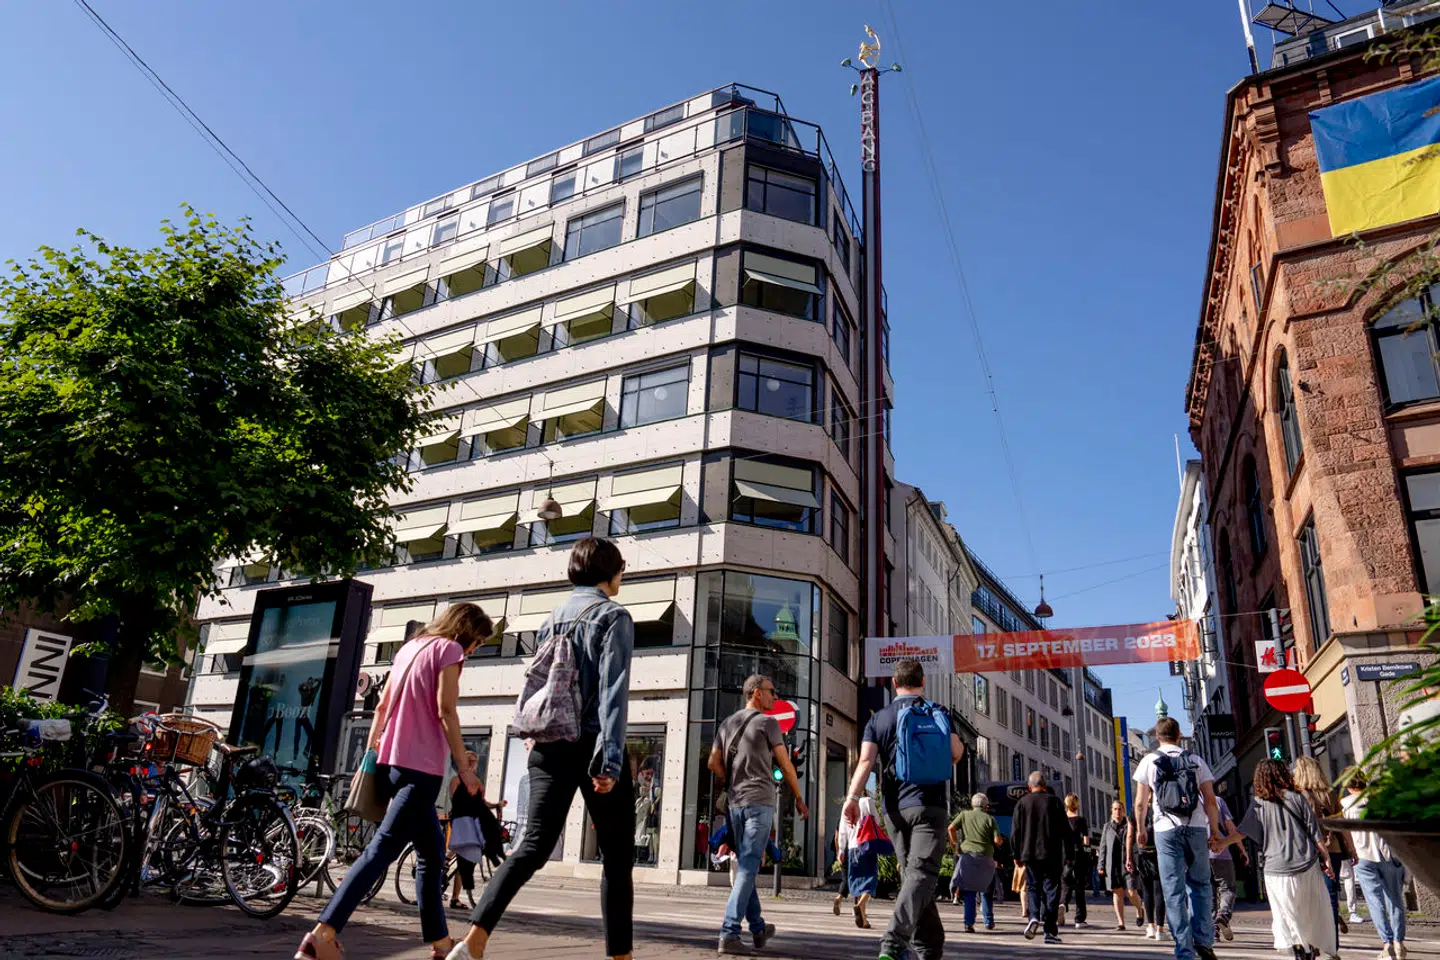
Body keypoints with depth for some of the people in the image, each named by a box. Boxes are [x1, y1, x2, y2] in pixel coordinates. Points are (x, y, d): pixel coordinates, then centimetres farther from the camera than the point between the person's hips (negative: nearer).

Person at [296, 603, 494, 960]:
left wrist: (370, 752, 23)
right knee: (381, 851, -12)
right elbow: (445, 710, -13)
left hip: (391, 761, 9)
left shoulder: (410, 647, 19)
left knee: (432, 851, 15)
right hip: (421, 767, -9)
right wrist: (464, 767, -11)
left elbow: (382, 706, 19)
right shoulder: (448, 649, -4)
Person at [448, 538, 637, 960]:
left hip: (549, 747, 6)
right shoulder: (613, 616, -5)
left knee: (532, 846, 4)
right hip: (591, 746, -6)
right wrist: (610, 759, -19)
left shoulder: (553, 618, 15)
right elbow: (613, 690, -14)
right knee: (617, 858, 6)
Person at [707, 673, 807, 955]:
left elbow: (713, 763, 10)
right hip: (759, 802, -6)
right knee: (748, 868, -7)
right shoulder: (767, 723, -5)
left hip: (734, 803, 7)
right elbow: (786, 765, -2)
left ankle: (758, 928, 27)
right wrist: (799, 799, 9)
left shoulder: (726, 724, 13)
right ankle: (729, 933, -11)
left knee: (744, 866, 15)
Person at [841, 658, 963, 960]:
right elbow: (956, 753, 1)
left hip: (895, 808, 3)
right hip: (929, 804, -3)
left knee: (911, 875, 14)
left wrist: (852, 797, -15)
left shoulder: (879, 719, 7)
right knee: (922, 874, -10)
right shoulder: (939, 713, 5)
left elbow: (866, 760, -7)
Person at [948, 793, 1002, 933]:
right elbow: (997, 840, -5)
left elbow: (951, 828, -3)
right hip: (986, 858, 0)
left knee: (969, 891, 3)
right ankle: (989, 921, 21)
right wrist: (1000, 841, 18)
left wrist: (956, 844, 11)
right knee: (985, 890, 18)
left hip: (967, 855, 0)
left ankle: (969, 923, -7)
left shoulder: (964, 814, 7)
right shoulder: (990, 819, 3)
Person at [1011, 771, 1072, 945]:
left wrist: (1017, 855, 12)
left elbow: (1015, 831, 4)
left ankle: (1034, 917, -14)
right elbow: (1065, 830, -1)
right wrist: (1067, 855, 6)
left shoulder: (1022, 802, 3)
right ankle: (1050, 932, 3)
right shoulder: (1054, 801, 0)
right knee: (1051, 890, 5)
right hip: (1052, 855, -1)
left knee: (1033, 887, 11)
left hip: (1030, 854, 1)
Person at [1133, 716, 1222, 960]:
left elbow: (1140, 802, 4)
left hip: (1166, 830, -1)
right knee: (1200, 884, 15)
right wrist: (1215, 829, 11)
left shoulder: (1149, 761, 4)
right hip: (1196, 828, 2)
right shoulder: (1195, 760, 7)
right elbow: (1210, 799, 2)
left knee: (1174, 891, 1)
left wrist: (1141, 829, 16)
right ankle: (1203, 940, 8)